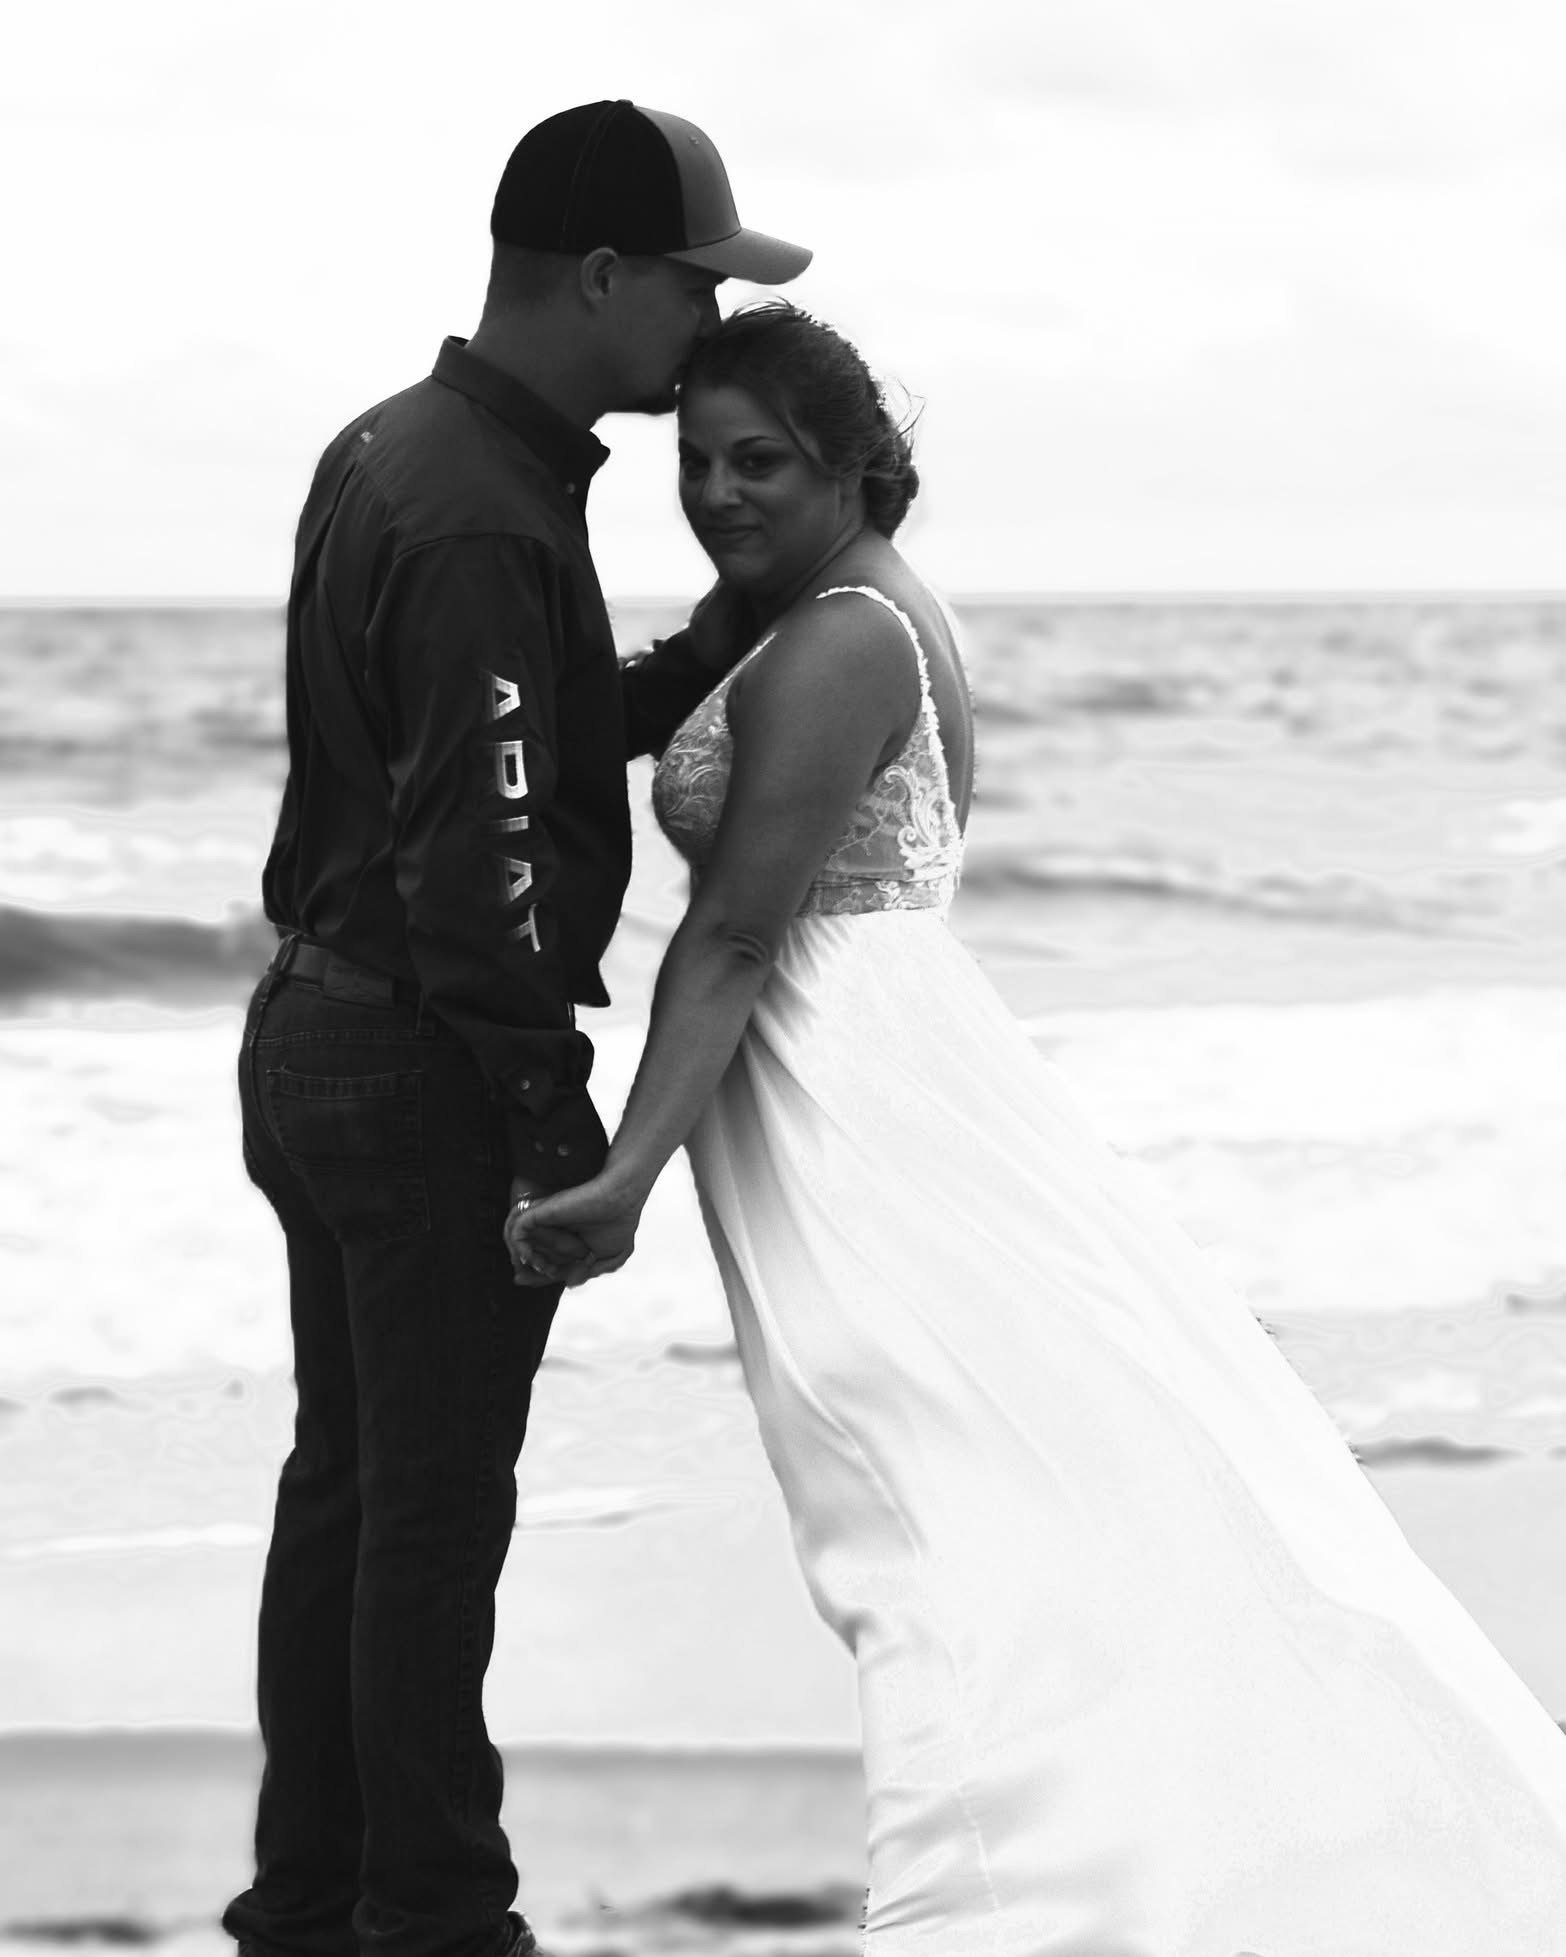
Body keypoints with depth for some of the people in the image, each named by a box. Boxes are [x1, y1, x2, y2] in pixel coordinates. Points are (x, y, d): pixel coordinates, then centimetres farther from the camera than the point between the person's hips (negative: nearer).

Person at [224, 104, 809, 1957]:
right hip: (430, 1062, -10)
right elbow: (479, 861, -26)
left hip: (316, 1026, 10)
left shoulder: (386, 449, 9)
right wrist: (561, 1127, -20)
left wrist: (705, 658, 3)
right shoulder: (485, 528, -22)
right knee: (436, 1509, 1)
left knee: (345, 1487, 16)